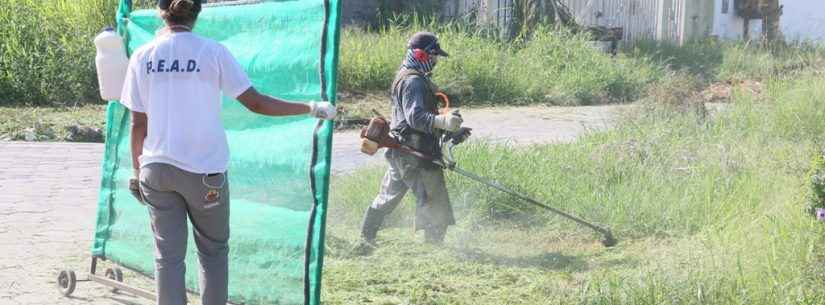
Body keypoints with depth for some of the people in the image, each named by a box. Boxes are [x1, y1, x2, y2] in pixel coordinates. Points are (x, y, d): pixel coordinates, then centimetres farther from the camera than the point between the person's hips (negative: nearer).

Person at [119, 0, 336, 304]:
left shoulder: (142, 57, 1)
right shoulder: (213, 52, -6)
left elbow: (138, 123, 4)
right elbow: (256, 103, -5)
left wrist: (138, 170, 16)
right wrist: (311, 108, 4)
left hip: (157, 168, 2)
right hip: (204, 170, -2)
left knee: (168, 256, 5)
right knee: (213, 251, 14)